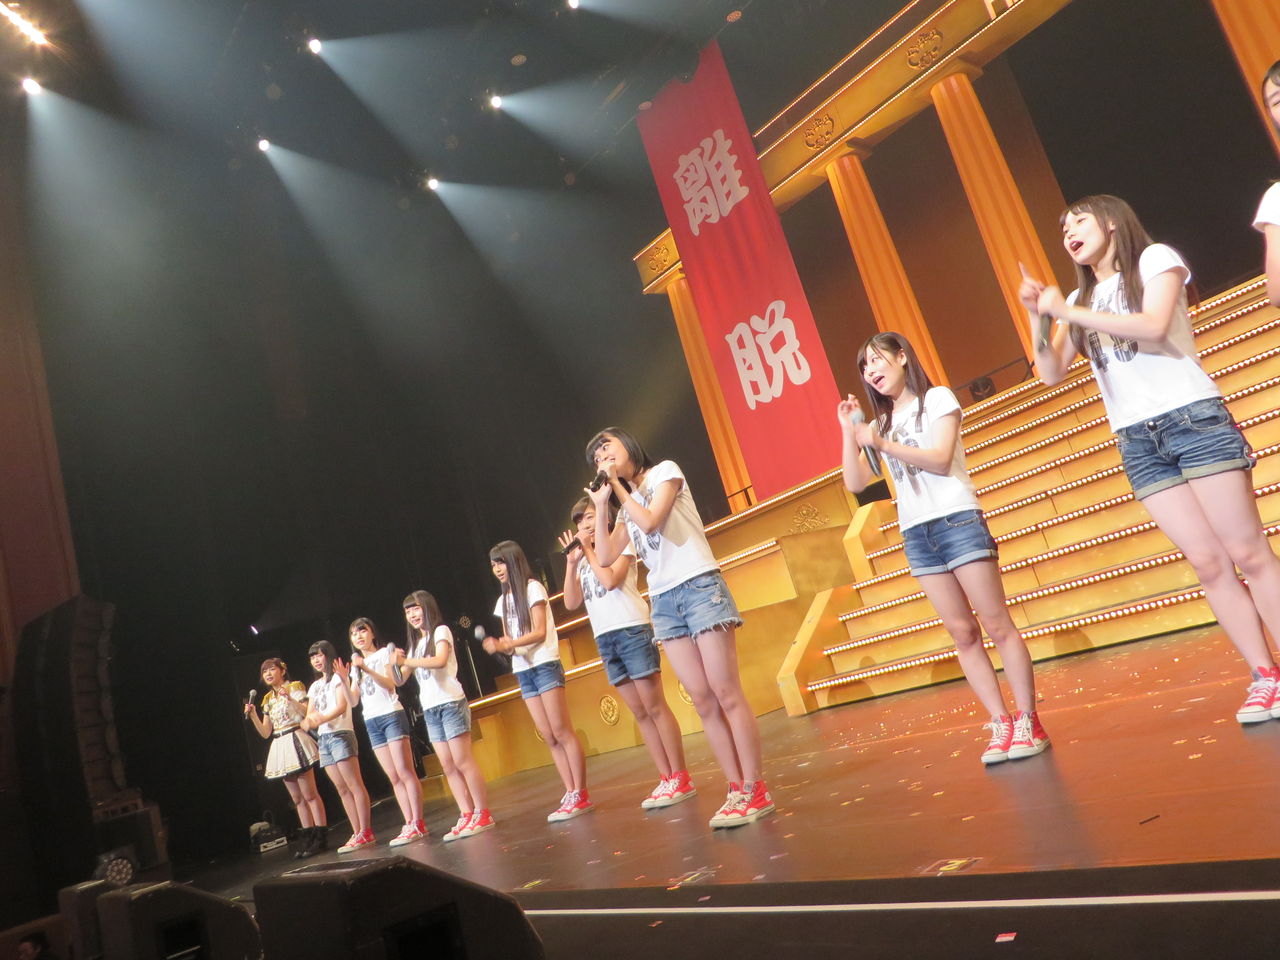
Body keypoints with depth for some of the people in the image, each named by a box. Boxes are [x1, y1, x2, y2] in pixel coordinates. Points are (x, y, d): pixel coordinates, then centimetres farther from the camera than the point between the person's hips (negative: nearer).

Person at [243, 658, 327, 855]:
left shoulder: (295, 688, -1)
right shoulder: (268, 700, 17)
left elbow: (308, 713, -14)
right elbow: (265, 733, 13)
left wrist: (291, 699, -25)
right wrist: (253, 716, 0)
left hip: (296, 742, -7)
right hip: (279, 748, 7)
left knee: (309, 794, -8)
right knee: (297, 799, 9)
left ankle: (320, 836, -6)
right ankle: (308, 837, 13)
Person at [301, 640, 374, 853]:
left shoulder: (337, 678, 2)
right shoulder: (315, 686, 22)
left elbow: (341, 706, -12)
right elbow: (309, 715, 15)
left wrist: (321, 719, -27)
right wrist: (308, 721, -8)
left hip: (340, 734, -7)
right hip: (323, 739, 7)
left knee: (354, 785, -11)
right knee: (342, 790, 4)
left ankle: (366, 832, -13)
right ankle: (357, 834, 5)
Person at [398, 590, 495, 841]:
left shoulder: (441, 631, -1)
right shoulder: (416, 643, 20)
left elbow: (440, 661, -20)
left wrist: (406, 661, -24)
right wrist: (398, 662, -6)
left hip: (450, 703, -7)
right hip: (429, 710, 7)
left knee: (462, 761, -9)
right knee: (448, 767, 2)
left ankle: (483, 814, -6)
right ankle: (467, 816, 4)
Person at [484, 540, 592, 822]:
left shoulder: (532, 588, -3)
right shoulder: (503, 600, 17)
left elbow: (540, 632, -11)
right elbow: (509, 639, 13)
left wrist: (505, 644, -21)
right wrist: (498, 645, -10)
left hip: (544, 665, -7)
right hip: (523, 672, 7)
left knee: (562, 732, -9)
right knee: (550, 737, 3)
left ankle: (581, 795, -8)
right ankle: (570, 795, 4)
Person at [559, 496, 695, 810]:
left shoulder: (620, 543, 3)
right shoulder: (583, 560, 20)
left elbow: (610, 581, -14)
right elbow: (571, 603, 10)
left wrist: (590, 549, -5)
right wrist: (571, 561, 3)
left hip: (631, 631, -6)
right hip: (604, 640, 7)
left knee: (655, 707, -7)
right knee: (639, 713, 6)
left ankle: (681, 778, -3)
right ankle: (667, 779, 10)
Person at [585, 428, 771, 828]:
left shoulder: (665, 471, 4)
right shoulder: (627, 506, 22)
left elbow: (650, 521, -13)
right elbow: (606, 558, 14)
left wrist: (619, 485, -1)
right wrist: (601, 506, 10)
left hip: (700, 586, -6)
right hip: (663, 601, 7)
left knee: (726, 692, -10)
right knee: (704, 701, 1)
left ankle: (755, 789, -7)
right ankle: (737, 789, 4)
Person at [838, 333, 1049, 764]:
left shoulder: (936, 398, 4)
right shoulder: (880, 423, 18)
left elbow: (940, 459, -10)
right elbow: (855, 484, 10)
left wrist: (883, 444, -18)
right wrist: (849, 432, 1)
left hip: (958, 520, -5)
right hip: (915, 535, 5)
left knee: (998, 625, -4)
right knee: (962, 633, 3)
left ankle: (1028, 721, 2)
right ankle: (1001, 724, 7)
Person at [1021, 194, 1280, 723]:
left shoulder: (1155, 258, 5)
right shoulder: (1080, 299, 19)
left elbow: (1154, 326, -14)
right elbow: (1051, 373, 10)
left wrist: (1066, 311, -13)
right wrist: (1038, 317, -3)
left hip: (1192, 419, -4)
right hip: (1137, 442, 4)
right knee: (1208, 564, 1)